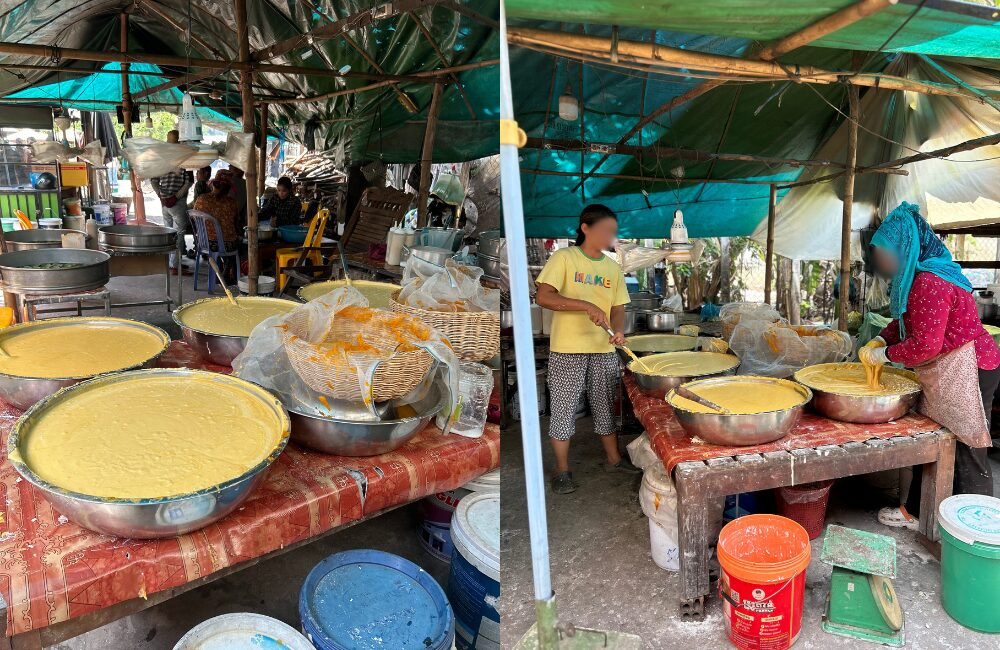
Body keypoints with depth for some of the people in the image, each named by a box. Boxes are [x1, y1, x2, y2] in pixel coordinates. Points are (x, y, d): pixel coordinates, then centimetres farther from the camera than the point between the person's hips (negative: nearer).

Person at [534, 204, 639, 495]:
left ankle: (613, 459, 32)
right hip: (567, 350, -5)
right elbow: (543, 297, -17)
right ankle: (562, 470, 16)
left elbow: (618, 308, 10)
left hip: (604, 350, 5)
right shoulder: (564, 258, -7)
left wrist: (618, 329, -13)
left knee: (606, 406, 16)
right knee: (564, 408, 3)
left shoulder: (613, 267, 10)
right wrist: (586, 306, -25)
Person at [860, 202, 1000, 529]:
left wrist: (884, 354, -12)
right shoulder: (924, 274, 9)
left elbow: (925, 345, -26)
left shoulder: (928, 281, -24)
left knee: (966, 456, -1)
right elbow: (906, 320, 18)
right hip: (947, 373, 10)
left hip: (966, 372, -10)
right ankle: (916, 511, 30)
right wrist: (879, 340, 2)